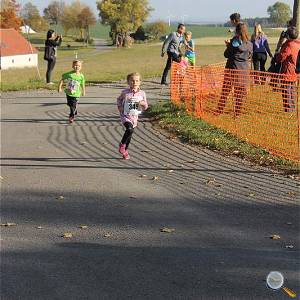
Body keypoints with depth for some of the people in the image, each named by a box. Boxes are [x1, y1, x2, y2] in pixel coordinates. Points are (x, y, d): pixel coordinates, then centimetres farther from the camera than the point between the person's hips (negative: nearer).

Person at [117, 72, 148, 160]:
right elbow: (119, 99, 12)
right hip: (125, 115, -4)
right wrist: (119, 107, -4)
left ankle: (125, 151, 31)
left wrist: (143, 104, -16)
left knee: (130, 135, 12)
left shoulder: (142, 93, -2)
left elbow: (145, 107, 6)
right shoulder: (125, 92, -8)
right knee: (130, 129, -28)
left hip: (134, 116, 4)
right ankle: (122, 144, -6)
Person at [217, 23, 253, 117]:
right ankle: (237, 112, 13)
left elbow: (226, 55, -3)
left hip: (231, 68, -1)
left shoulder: (234, 41, -10)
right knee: (240, 93, 10)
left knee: (225, 91, 8)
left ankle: (219, 111, 12)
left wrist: (228, 47, 13)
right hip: (243, 70, 2)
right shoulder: (250, 44, -2)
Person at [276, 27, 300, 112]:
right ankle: (293, 108, 27)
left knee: (286, 93, 0)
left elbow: (280, 59, -19)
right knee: (292, 92, 19)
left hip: (287, 74, -9)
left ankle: (288, 110, 3)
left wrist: (277, 55, 3)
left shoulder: (289, 46, -21)